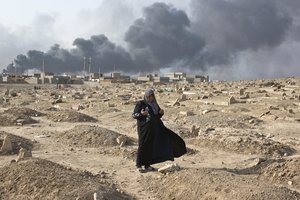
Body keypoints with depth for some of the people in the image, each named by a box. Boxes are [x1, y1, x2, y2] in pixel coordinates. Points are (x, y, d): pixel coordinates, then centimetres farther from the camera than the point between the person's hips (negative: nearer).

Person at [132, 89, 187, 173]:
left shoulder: (154, 104, 13)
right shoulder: (140, 103, -4)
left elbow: (158, 116, 20)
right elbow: (134, 115, -6)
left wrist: (161, 113, -2)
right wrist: (141, 114, -26)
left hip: (154, 128, 6)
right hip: (144, 128, -6)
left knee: (151, 146, 6)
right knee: (143, 145, -6)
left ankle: (147, 165, 15)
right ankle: (139, 165, 2)